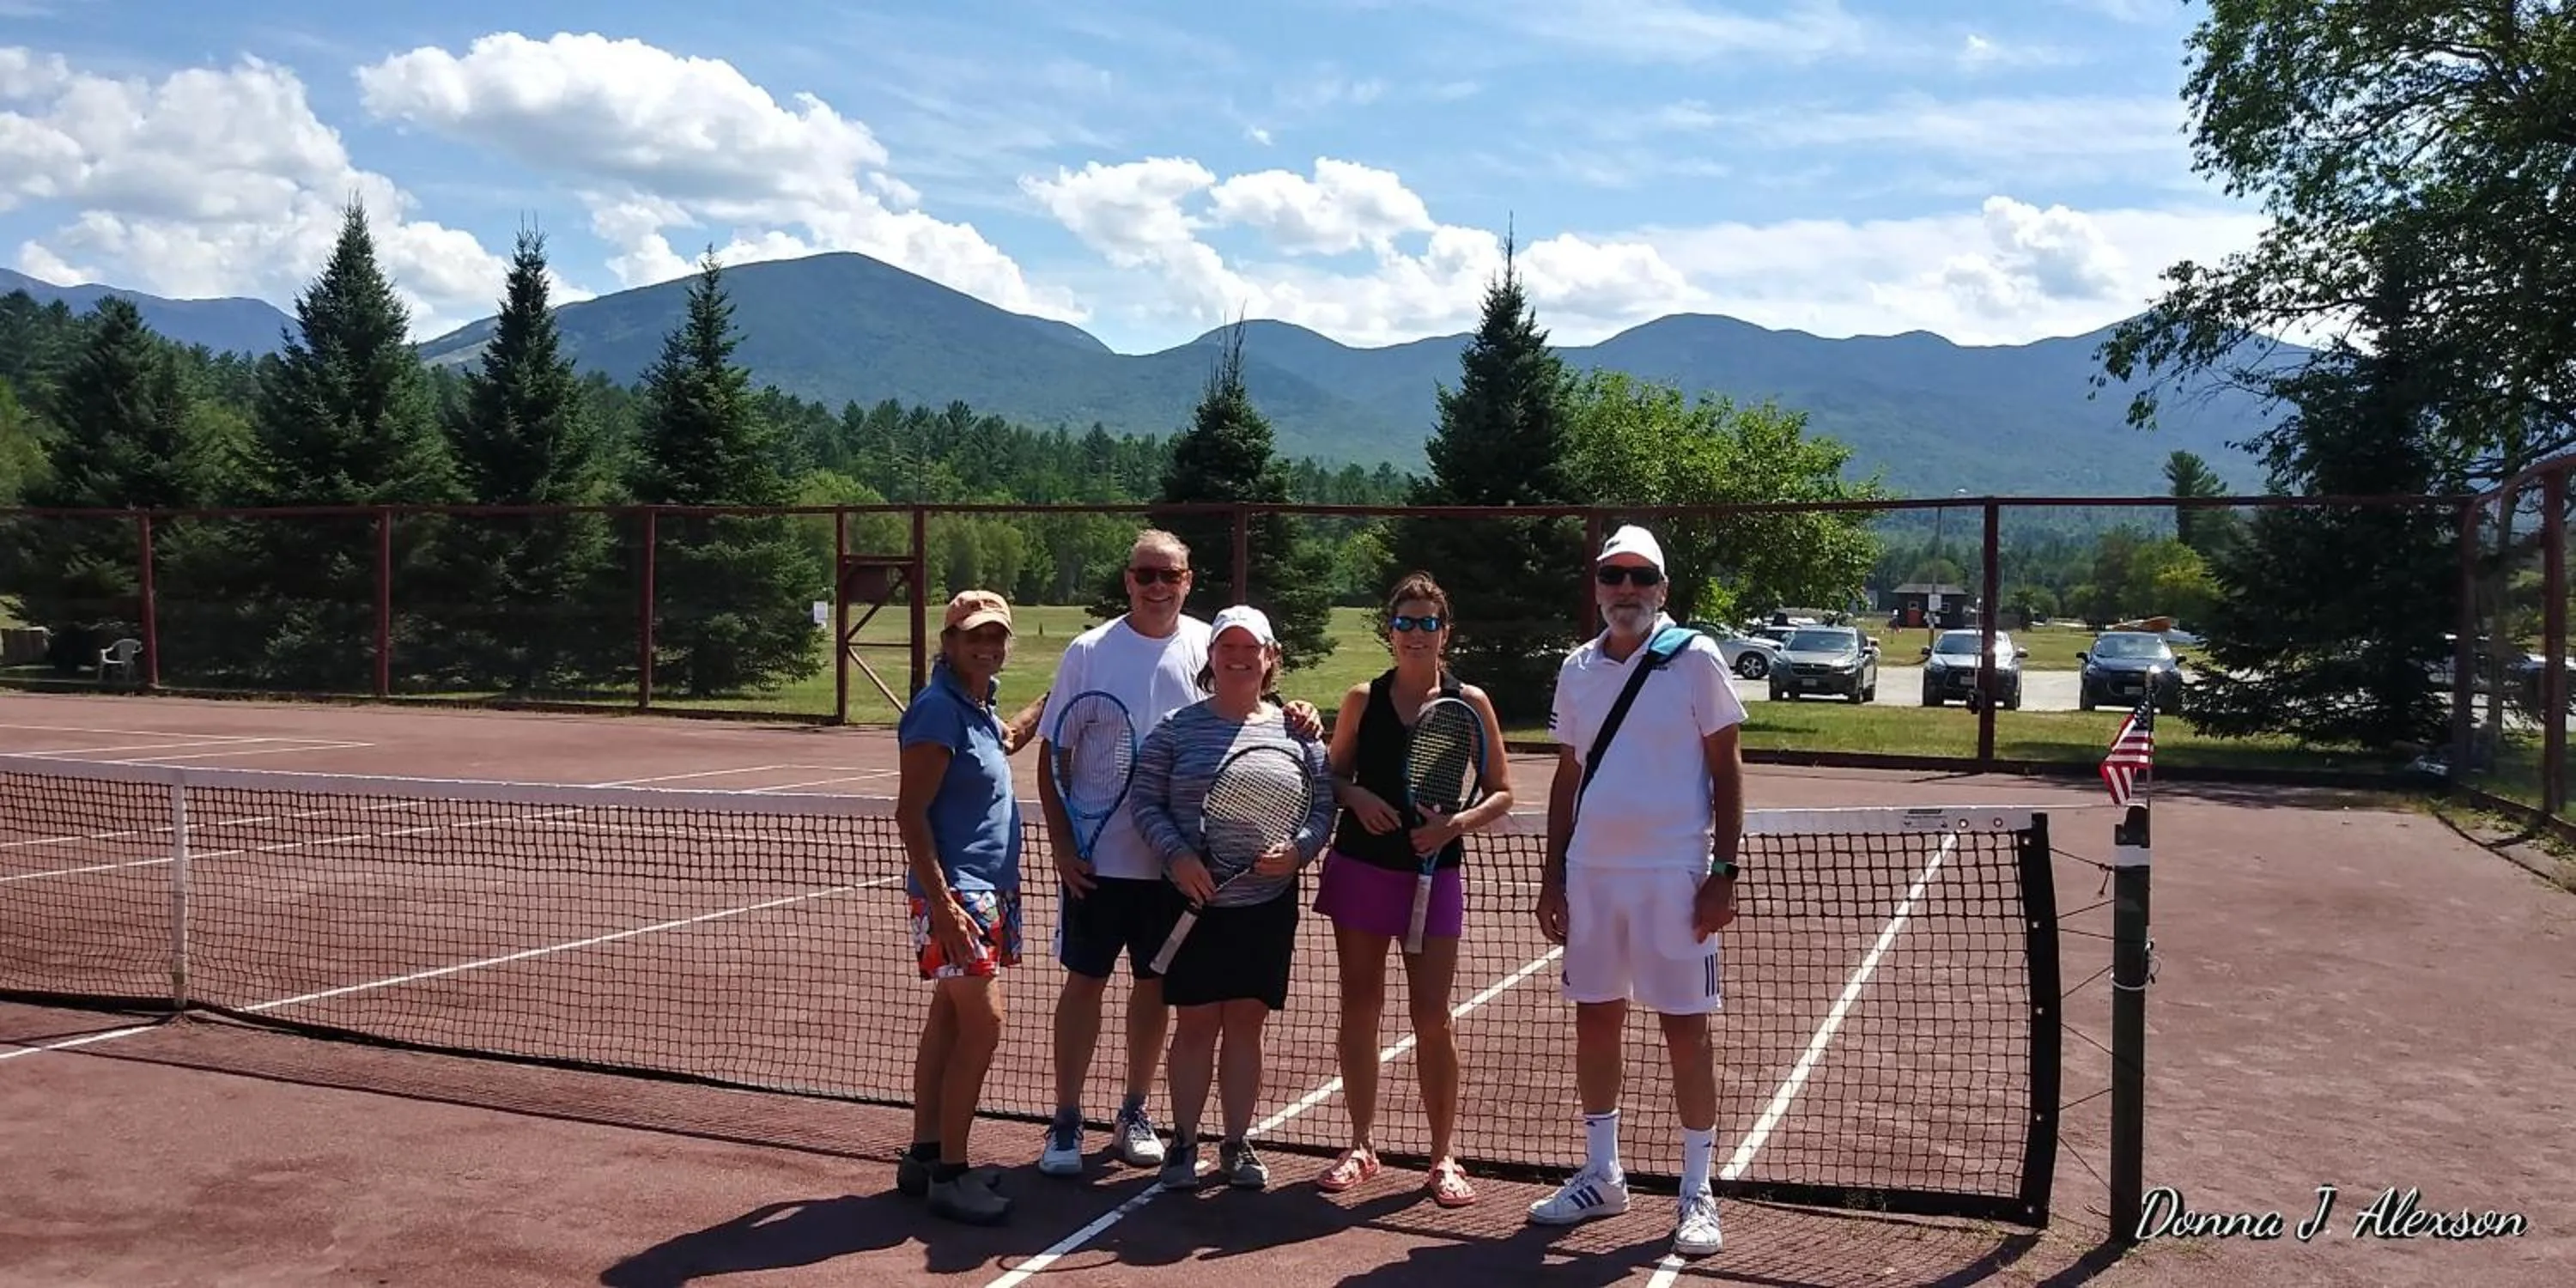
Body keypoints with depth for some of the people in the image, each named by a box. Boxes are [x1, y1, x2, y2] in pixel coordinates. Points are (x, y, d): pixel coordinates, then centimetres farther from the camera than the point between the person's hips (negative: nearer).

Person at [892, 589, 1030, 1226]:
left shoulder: (980, 706, 10)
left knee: (949, 1022, 14)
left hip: (988, 889, 9)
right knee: (982, 1024, -10)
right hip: (955, 893, -9)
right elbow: (910, 813, -19)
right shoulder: (938, 708, -15)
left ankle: (924, 1156, 23)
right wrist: (942, 903, -23)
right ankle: (949, 1174, -2)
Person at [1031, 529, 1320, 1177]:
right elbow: (1054, 754, -2)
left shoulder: (1208, 648, 0)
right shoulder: (1088, 651, -4)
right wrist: (1061, 843, -9)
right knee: (1085, 982, 5)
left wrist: (1295, 717, -18)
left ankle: (1135, 1113, 26)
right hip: (1098, 856, -2)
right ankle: (1066, 1122, 16)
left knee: (1155, 984, 12)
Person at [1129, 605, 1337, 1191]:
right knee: (1196, 1023, 3)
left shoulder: (1296, 732, 5)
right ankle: (1183, 1143, 15)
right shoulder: (1176, 727, 1)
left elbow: (1322, 808, 5)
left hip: (1268, 905, 2)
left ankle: (1237, 1144, 19)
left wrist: (1296, 850, -15)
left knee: (1246, 1023, 8)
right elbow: (1145, 802, -1)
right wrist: (1177, 857, -16)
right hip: (1195, 901, -1)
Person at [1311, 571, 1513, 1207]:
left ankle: (1443, 1158, 13)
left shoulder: (1469, 702, -2)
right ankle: (1361, 1146, 22)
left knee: (1433, 1019, -1)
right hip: (1360, 868, 2)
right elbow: (1334, 774, 11)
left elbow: (1501, 793, 1)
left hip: (1434, 873, -2)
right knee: (1359, 1009, 8)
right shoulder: (1362, 699, 2)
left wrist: (1457, 823, -17)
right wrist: (1356, 796, -11)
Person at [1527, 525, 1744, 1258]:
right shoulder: (1577, 669, 8)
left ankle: (1696, 1193, 13)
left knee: (1686, 1029, 1)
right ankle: (1600, 1176, 24)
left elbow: (1726, 770, -4)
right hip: (1591, 872, 5)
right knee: (1594, 1020, 10)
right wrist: (1553, 875, 10)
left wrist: (1723, 874, -10)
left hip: (1673, 873, -4)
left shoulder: (1695, 659, -5)